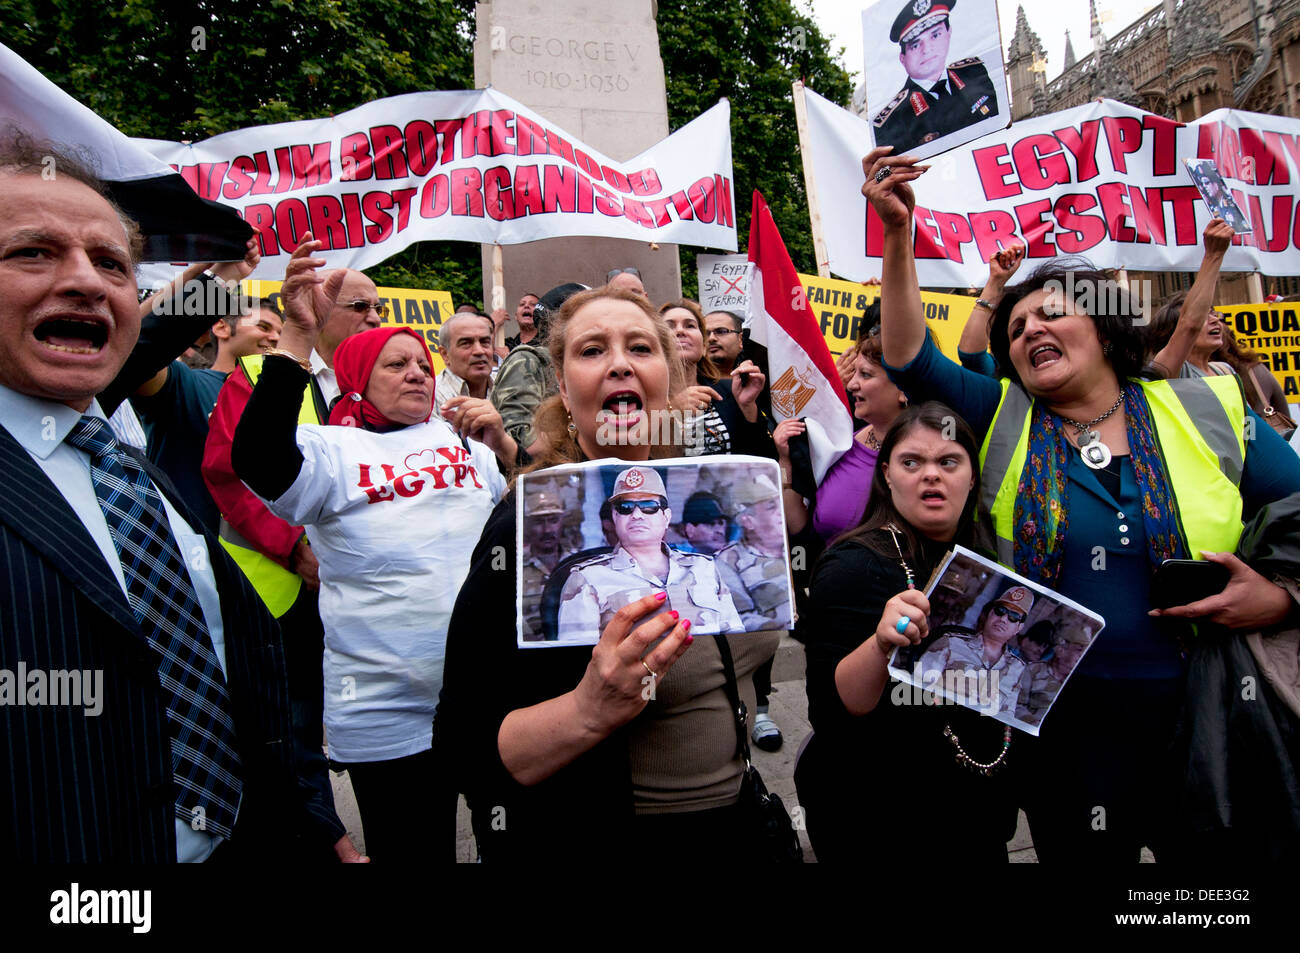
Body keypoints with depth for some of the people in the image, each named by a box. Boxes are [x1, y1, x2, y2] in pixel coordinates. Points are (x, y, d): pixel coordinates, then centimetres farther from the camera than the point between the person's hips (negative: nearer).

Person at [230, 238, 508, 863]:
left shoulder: (463, 441, 9)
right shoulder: (335, 450, -4)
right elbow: (259, 460, -26)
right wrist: (299, 334, -30)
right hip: (389, 716, -4)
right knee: (413, 852, 13)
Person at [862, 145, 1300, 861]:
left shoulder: (1207, 413, 1)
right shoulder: (1006, 422, 2)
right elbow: (912, 360, -9)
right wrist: (898, 232, -17)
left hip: (1203, 726, 0)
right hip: (1063, 730, 0)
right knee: (1080, 852, 16)